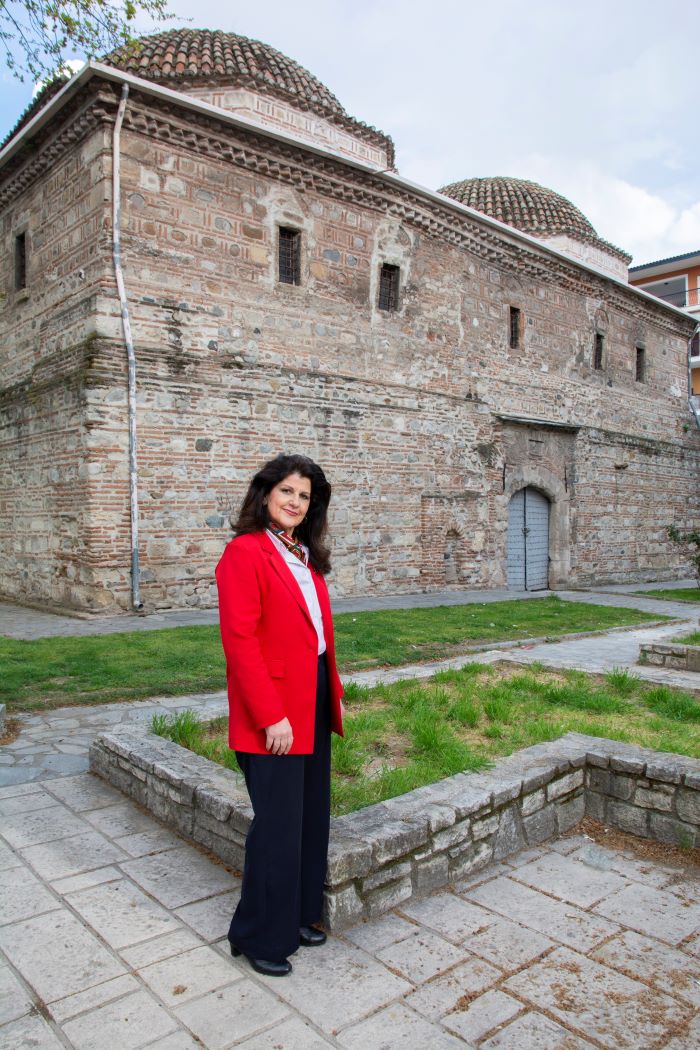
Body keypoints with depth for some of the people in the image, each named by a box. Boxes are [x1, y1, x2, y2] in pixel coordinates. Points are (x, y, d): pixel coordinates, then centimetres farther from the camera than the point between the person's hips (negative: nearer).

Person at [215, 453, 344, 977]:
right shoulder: (244, 552, -14)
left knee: (311, 815, 17)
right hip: (274, 714, -8)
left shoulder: (304, 555, 12)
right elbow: (239, 640, -19)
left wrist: (334, 694, 12)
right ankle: (260, 936, 25)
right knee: (277, 825, 4)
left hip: (314, 702, 8)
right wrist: (271, 717, -19)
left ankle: (298, 915, 36)